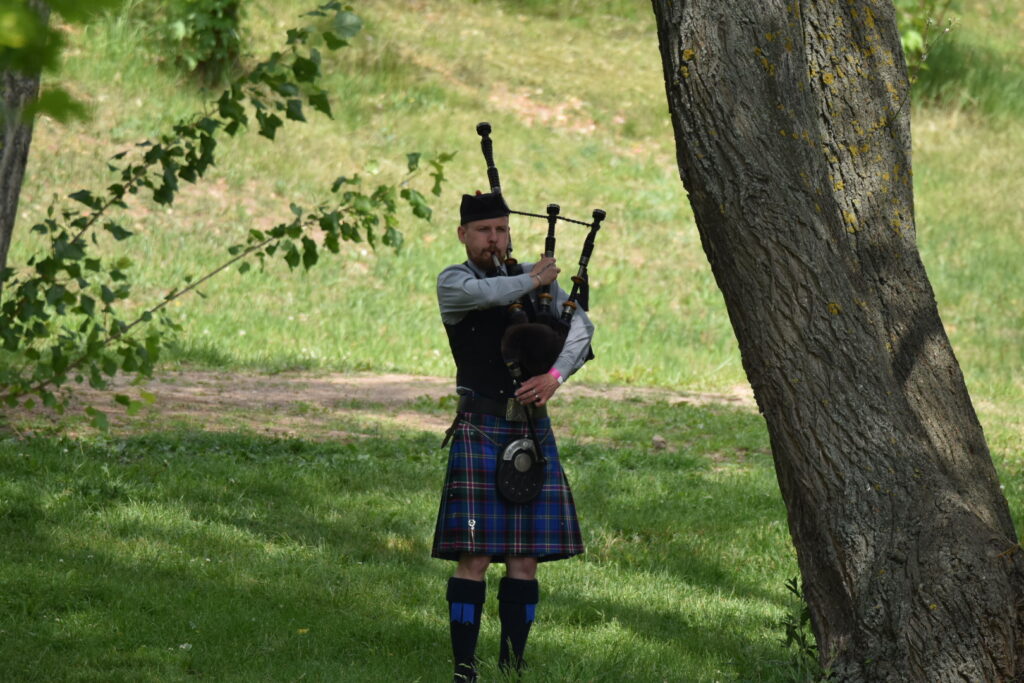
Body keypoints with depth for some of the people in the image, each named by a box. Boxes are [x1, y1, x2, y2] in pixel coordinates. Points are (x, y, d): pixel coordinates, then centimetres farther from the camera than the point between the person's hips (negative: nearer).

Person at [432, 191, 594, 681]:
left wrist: (554, 375, -15)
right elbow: (485, 294, -21)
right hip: (479, 428, -4)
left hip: (532, 428, 4)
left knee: (526, 557, 3)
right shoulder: (452, 283, 3)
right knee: (474, 557, -9)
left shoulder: (538, 278, 13)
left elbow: (580, 327, 1)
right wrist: (533, 282, -6)